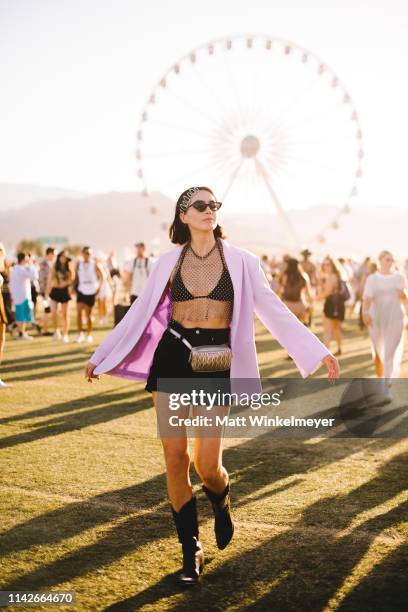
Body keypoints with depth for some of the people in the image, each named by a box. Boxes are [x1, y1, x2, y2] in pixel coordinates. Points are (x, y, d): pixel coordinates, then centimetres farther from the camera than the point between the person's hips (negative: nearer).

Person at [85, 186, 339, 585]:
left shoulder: (240, 261, 1)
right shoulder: (168, 262, 5)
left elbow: (274, 310, 1)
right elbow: (139, 313, 12)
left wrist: (318, 351, -5)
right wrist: (101, 356, 16)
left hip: (216, 365, -1)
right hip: (171, 358, 2)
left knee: (207, 465, -6)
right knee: (175, 458, 1)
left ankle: (221, 504, 32)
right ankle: (190, 550, 18)